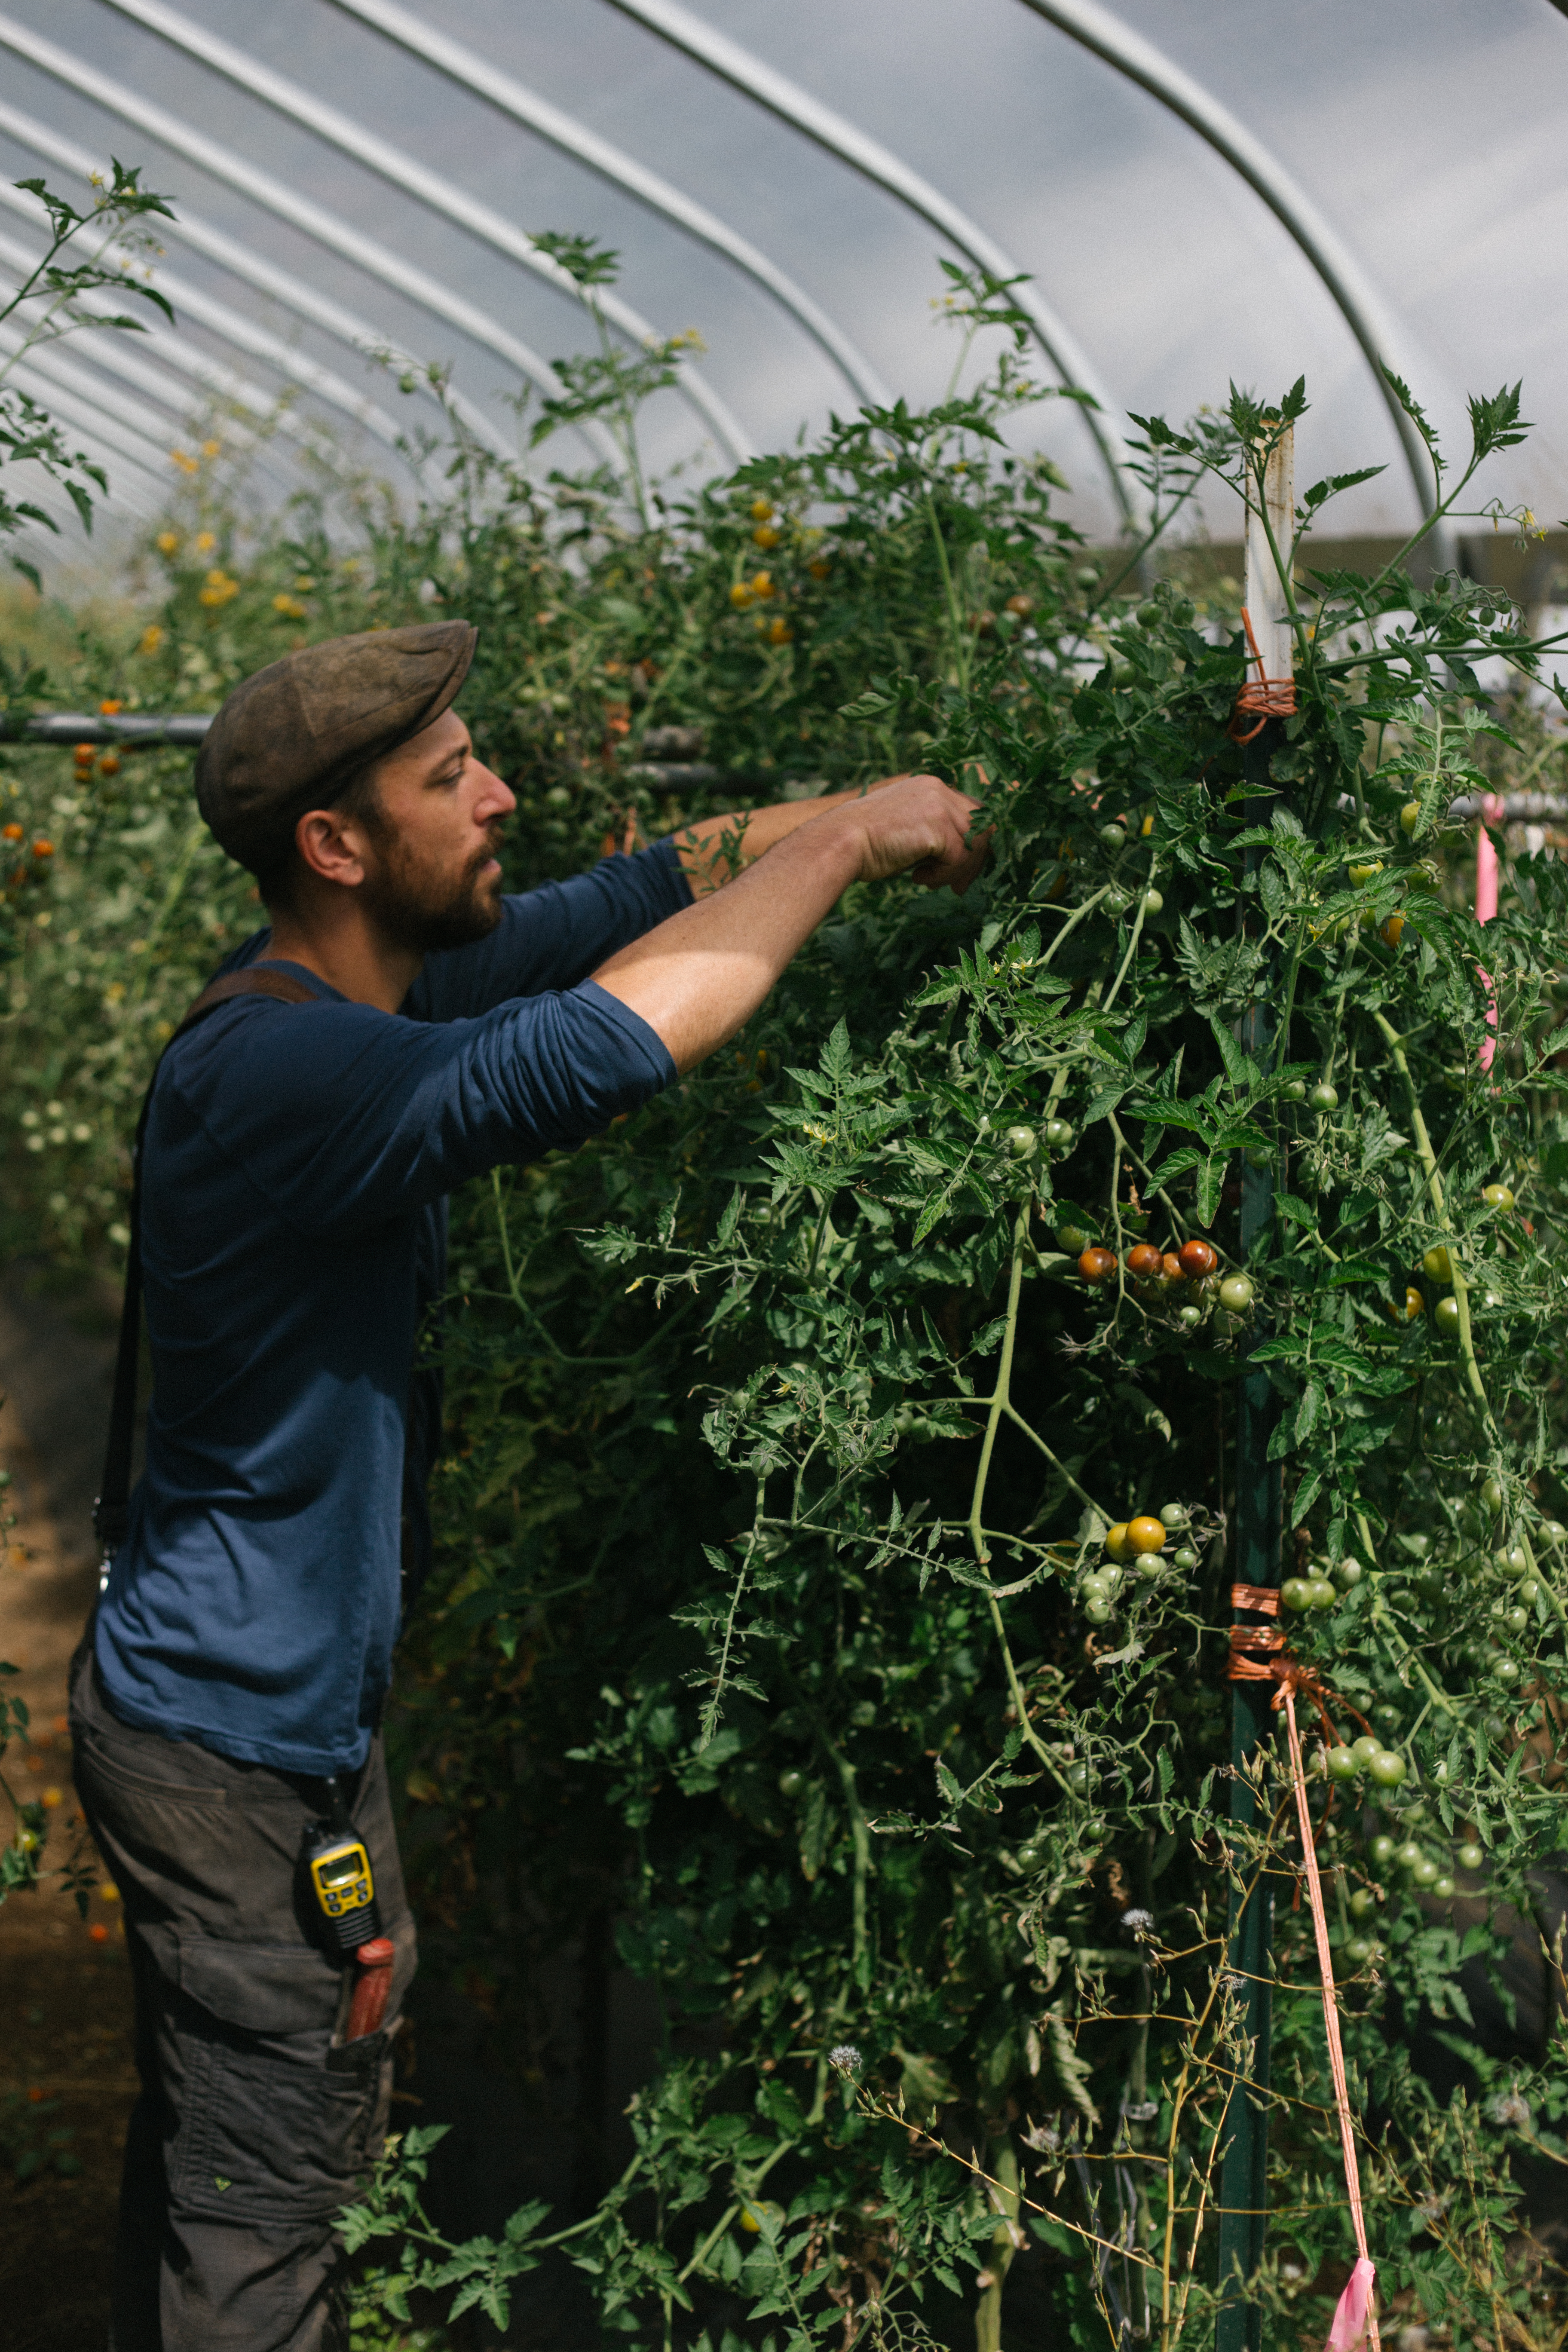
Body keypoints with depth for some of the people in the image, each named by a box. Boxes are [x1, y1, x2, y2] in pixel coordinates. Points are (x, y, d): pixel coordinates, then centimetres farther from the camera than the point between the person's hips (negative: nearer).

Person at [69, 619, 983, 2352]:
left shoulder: (370, 977, 1)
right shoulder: (274, 1072, -29)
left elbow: (641, 893, 9)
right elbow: (600, 1049, -41)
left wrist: (878, 812, 0)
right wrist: (847, 847, -28)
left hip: (291, 1703, 9)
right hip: (228, 1741, -9)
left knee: (225, 2142, 21)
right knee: (260, 2202, 2)